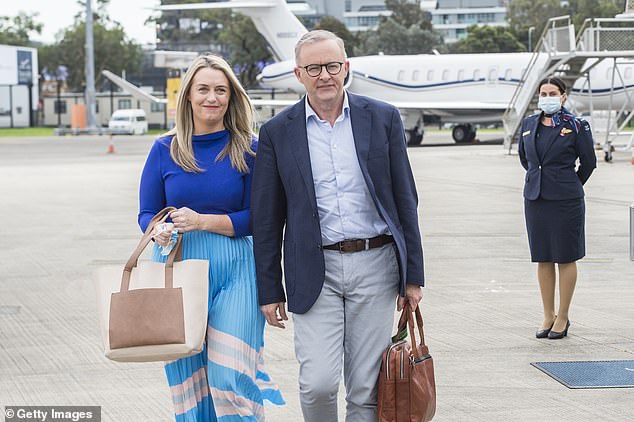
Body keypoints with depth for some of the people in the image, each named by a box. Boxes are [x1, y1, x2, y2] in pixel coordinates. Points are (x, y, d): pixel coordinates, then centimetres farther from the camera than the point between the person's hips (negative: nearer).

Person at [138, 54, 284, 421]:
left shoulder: (248, 149, 1)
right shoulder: (165, 150, 6)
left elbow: (257, 218, -2)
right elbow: (147, 212, 10)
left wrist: (202, 221, -15)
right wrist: (159, 232, -13)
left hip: (235, 270, -2)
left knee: (230, 375, -10)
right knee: (187, 377, 4)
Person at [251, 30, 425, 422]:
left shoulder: (383, 119, 3)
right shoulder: (278, 132, 2)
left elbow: (405, 201, 6)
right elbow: (266, 218, 5)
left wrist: (413, 275, 4)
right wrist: (270, 290, 3)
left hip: (375, 266, 1)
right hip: (315, 272, -1)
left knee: (366, 390, 4)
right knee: (318, 384, -10)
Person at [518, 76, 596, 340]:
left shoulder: (576, 126, -6)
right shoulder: (529, 124, 7)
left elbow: (588, 162, 3)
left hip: (565, 200, -4)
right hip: (535, 197, 4)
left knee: (566, 258, 3)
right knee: (542, 258, 8)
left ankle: (563, 317, 11)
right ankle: (548, 316, 17)